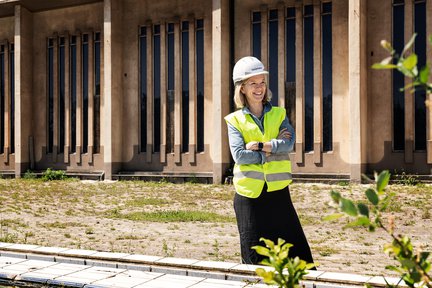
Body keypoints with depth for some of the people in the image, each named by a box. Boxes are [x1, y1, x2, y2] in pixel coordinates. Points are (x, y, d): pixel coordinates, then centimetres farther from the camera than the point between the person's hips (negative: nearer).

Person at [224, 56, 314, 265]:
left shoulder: (278, 114, 9)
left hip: (278, 191, 2)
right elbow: (239, 155, -12)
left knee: (295, 248, 6)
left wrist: (260, 145, -17)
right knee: (254, 257, 7)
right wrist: (274, 149, -11)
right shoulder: (235, 120, 2)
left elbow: (289, 144, -8)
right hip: (249, 193, -1)